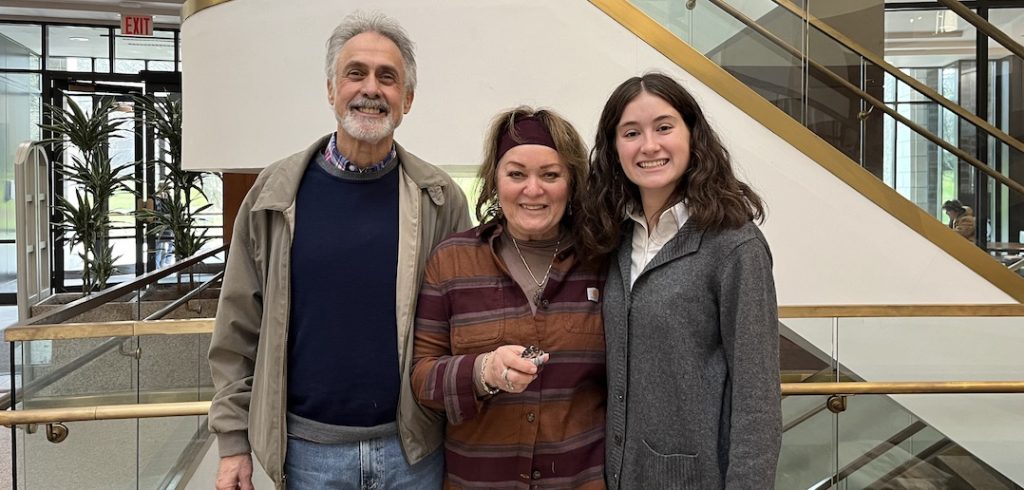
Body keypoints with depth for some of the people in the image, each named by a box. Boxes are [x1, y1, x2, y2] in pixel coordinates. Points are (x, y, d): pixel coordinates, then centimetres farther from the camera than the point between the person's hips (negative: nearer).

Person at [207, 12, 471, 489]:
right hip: (309, 448, 1)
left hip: (411, 447, 0)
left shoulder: (440, 199, -3)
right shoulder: (275, 194, -2)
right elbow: (239, 328, 1)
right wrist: (233, 440, 0)